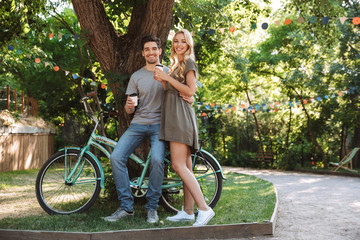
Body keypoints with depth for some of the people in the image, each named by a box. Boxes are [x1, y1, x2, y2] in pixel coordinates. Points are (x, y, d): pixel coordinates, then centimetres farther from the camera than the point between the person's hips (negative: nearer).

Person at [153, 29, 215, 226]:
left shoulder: (189, 62, -3)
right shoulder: (175, 64, 24)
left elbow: (190, 91, -14)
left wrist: (168, 78, -12)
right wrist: (162, 81, 4)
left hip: (181, 115, -9)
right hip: (173, 115, 9)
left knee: (179, 165, -16)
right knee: (185, 166, 8)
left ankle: (204, 209, -17)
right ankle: (188, 211, 13)